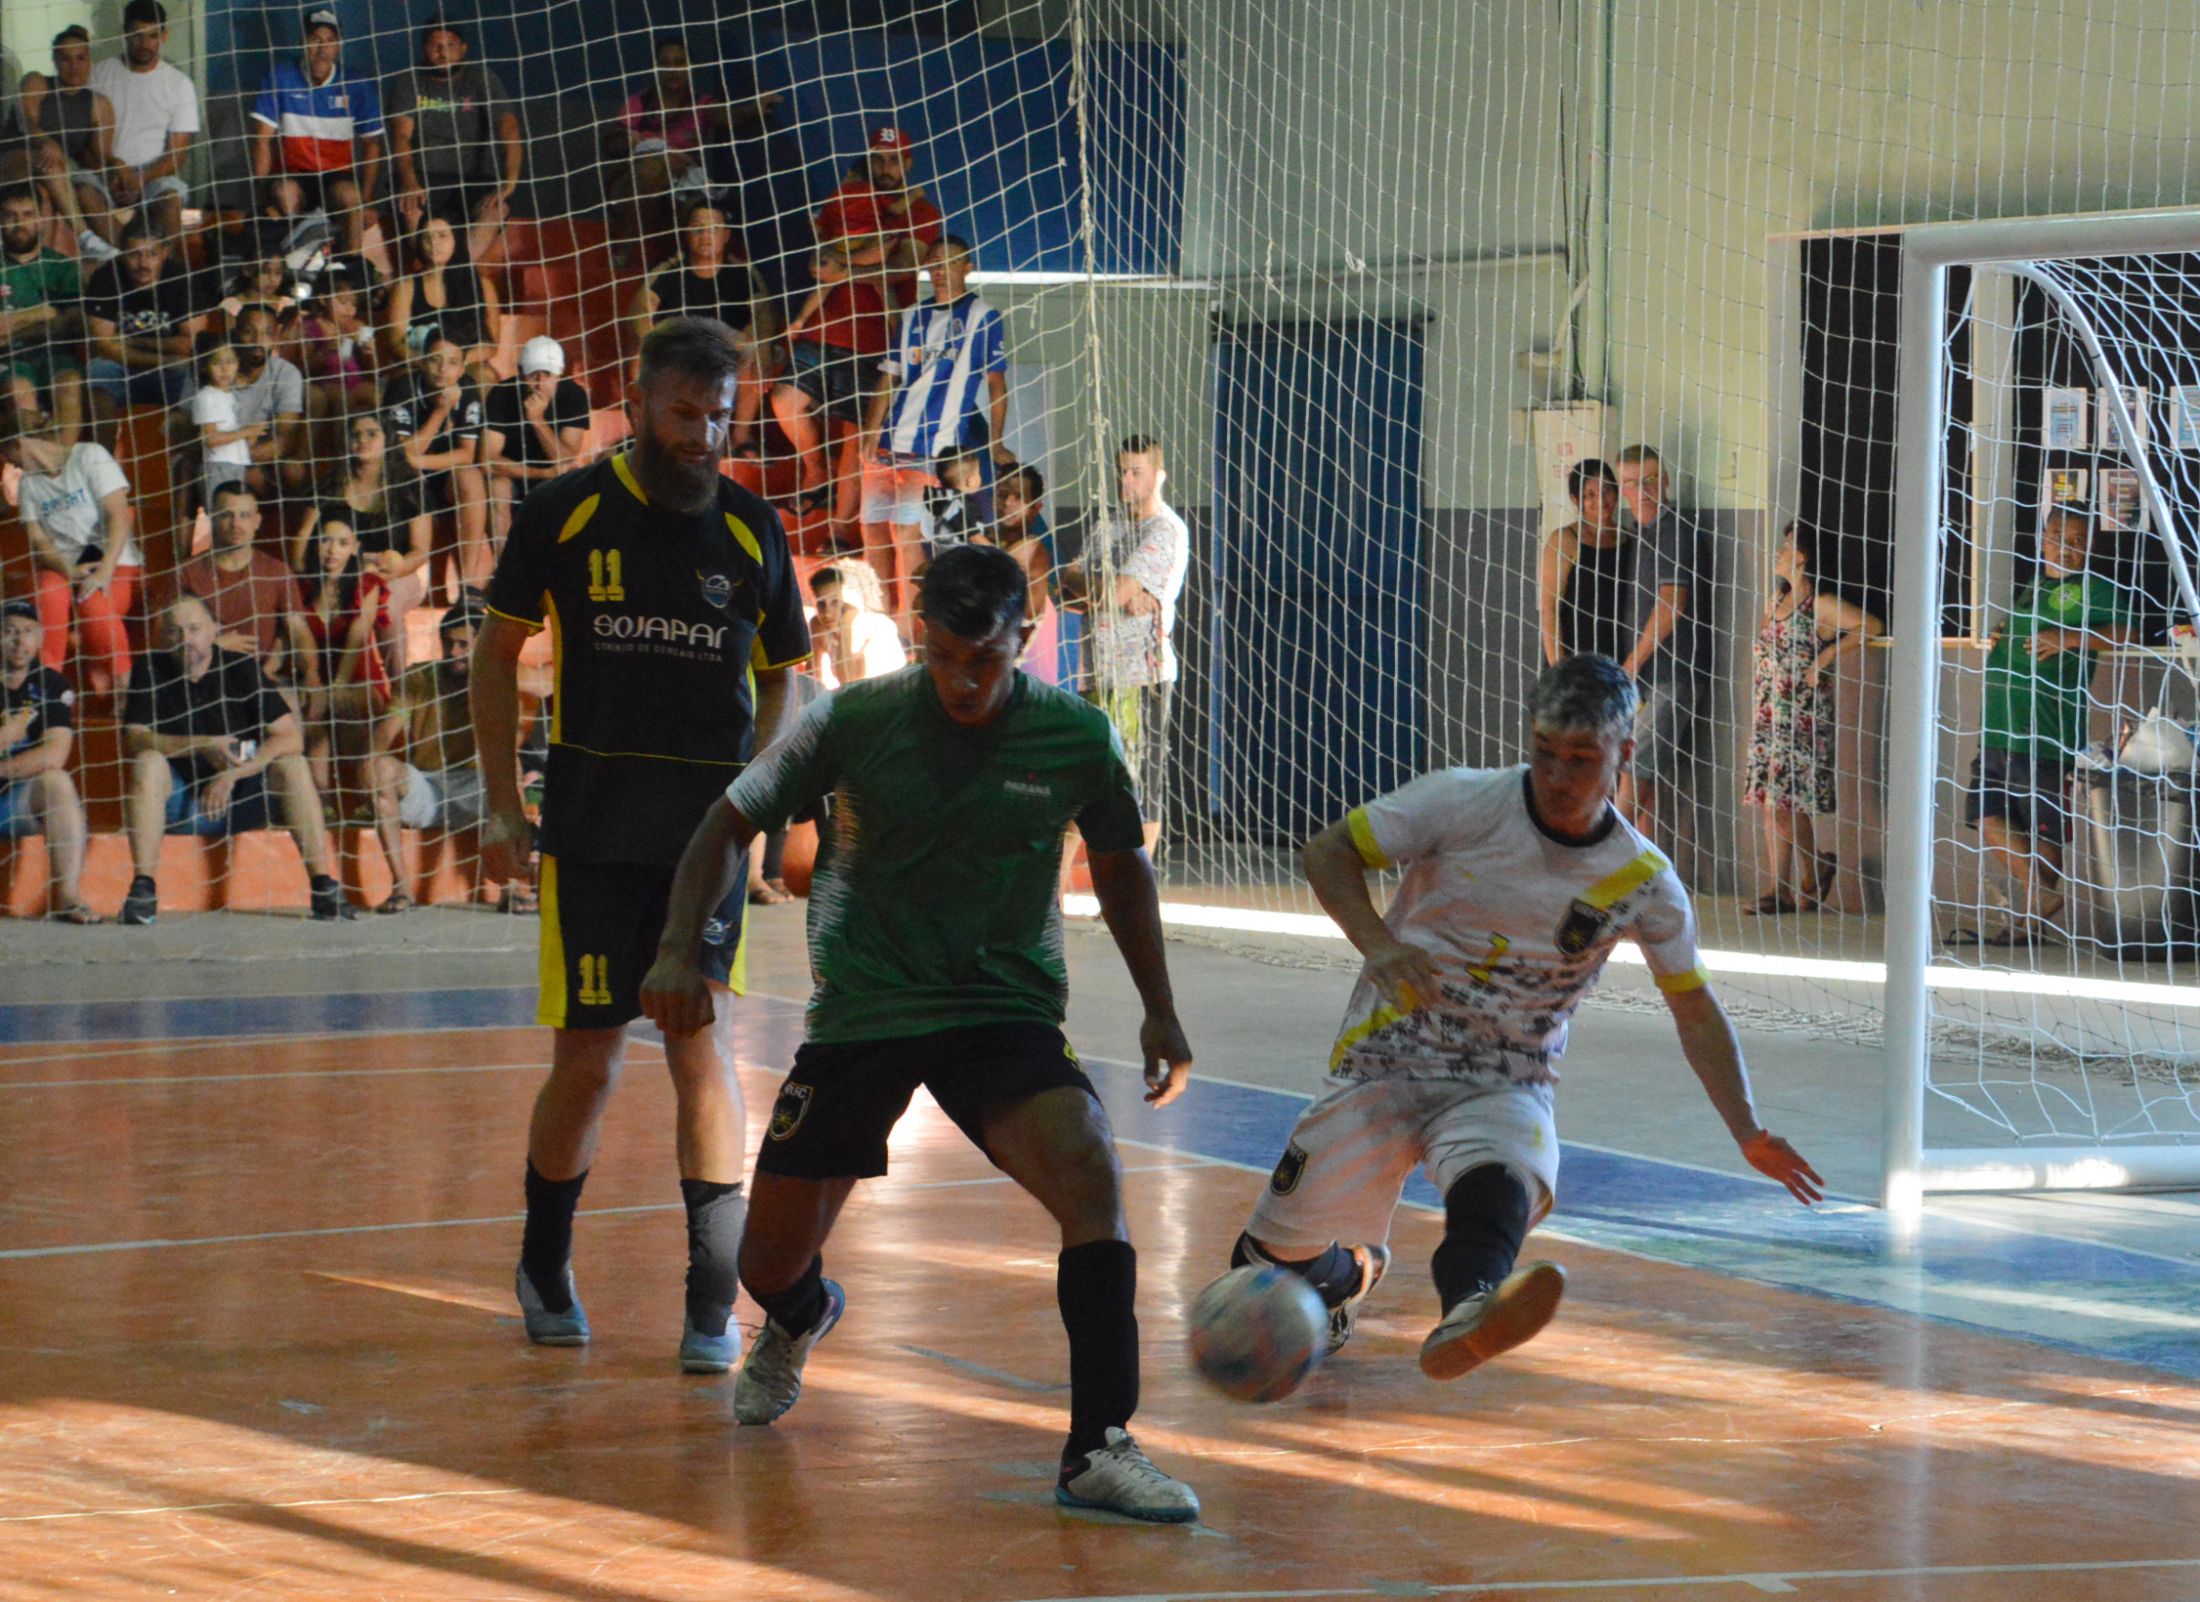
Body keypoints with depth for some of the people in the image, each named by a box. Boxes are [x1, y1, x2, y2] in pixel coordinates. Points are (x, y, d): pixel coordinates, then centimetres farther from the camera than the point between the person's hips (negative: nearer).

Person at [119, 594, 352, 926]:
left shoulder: (241, 669, -3)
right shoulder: (153, 672, -2)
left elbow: (290, 738, -12)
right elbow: (132, 740, -15)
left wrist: (231, 775, -22)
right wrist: (202, 746, -27)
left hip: (241, 800, 1)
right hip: (178, 803, -1)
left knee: (292, 765, -23)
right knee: (148, 763, -28)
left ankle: (322, 885, -25)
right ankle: (143, 889, -34)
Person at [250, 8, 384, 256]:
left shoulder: (358, 86, 0)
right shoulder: (280, 78, -2)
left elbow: (372, 146, 4)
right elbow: (263, 138, -5)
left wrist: (366, 201, -6)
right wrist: (263, 191, -16)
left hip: (338, 177, 0)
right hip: (291, 176, 0)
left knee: (349, 195, -34)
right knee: (283, 194, -35)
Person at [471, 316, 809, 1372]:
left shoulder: (751, 533, 4)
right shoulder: (566, 515, -1)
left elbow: (781, 677, 16)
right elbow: (498, 652, 8)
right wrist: (502, 805, 1)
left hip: (708, 828, 1)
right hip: (592, 827, -1)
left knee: (702, 1040, -9)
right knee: (588, 1058, 2)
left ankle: (714, 1303, -2)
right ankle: (544, 1268, 26)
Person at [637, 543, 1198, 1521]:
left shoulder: (1075, 738, -5)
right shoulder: (855, 722, -8)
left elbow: (1121, 866, 14)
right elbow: (731, 825, 3)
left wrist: (1159, 1008, 9)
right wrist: (679, 947, -10)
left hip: (1007, 1008, 0)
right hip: (860, 1011, 1)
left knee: (1091, 1176, -29)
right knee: (768, 1268, 5)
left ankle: (1100, 1450, -25)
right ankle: (800, 1319, 46)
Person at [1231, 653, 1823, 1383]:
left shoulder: (1642, 882, -1)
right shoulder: (1464, 803, -8)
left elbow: (1695, 1009, 11)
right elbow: (1328, 851, -2)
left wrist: (1748, 1133, 2)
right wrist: (1377, 945, -20)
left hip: (1507, 1086, -1)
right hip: (1387, 1061, 1)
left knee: (1498, 1191, -37)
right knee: (1272, 1265, 1)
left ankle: (1467, 1311, -69)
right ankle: (1353, 1270, 38)